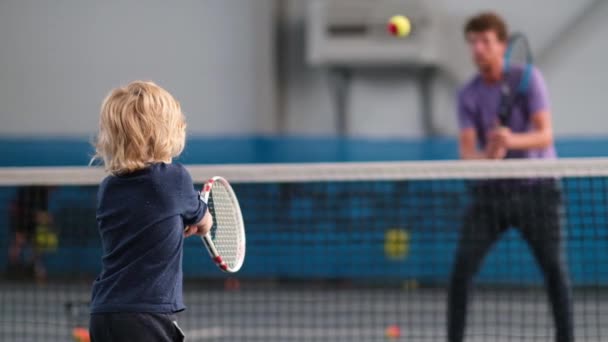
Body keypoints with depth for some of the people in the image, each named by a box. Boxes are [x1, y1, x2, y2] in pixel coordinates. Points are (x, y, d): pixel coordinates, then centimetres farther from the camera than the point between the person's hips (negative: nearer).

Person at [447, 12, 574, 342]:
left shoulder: (528, 78, -9)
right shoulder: (468, 95, -2)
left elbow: (545, 135, -18)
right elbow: (467, 151, -11)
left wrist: (513, 140, -38)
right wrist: (485, 157, -34)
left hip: (536, 188, -2)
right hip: (490, 191, 2)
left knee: (554, 268, -6)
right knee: (462, 267, -8)